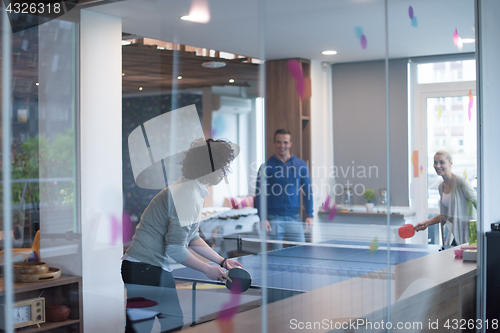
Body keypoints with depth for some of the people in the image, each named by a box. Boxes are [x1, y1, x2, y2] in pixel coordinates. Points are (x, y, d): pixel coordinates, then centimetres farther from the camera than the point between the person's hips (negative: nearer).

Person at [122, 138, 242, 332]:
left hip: (160, 270, 11)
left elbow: (191, 237, 21)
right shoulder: (188, 195, -20)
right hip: (143, 271, -11)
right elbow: (175, 248, -21)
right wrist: (207, 269, -9)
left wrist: (222, 261, 14)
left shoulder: (196, 192, 12)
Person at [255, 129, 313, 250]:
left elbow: (307, 191, 8)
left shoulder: (301, 165, 6)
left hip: (294, 217, 1)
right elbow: (259, 193, -2)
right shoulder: (266, 167, 1)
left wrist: (309, 215, 1)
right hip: (273, 218, -1)